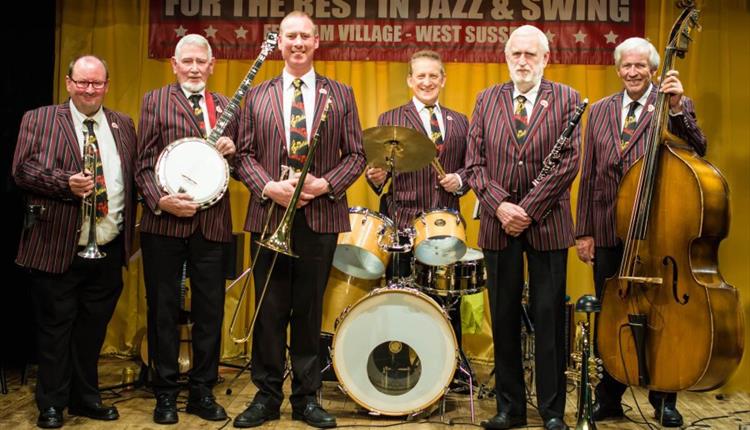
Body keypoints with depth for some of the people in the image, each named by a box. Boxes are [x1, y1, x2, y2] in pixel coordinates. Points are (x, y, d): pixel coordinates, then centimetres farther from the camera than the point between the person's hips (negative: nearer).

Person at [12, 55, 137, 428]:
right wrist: (66, 182, -22)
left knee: (93, 330, 13)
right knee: (55, 330, 5)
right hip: (57, 250, -4)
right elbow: (22, 170, -7)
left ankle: (85, 397, 28)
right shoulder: (38, 120, 2)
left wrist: (128, 232, 6)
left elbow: (134, 178, 14)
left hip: (109, 251, 4)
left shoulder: (123, 125, 13)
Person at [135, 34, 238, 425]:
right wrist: (160, 200, -18)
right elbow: (144, 164, -2)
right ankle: (165, 394, 17)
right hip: (164, 221, -3)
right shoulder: (155, 101, 5)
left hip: (212, 223, 3)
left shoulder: (226, 106, 15)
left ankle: (202, 392, 20)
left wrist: (231, 150, -3)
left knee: (210, 311, 7)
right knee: (163, 309, 5)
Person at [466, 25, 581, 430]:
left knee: (549, 317, 3)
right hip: (498, 224, 2)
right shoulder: (486, 99, 9)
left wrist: (528, 209, -12)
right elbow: (475, 163, 3)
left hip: (547, 223, -2)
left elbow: (569, 162, -6)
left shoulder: (566, 99, 3)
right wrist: (500, 205, -11)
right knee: (504, 318, 7)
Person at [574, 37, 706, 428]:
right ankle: (609, 398, 26)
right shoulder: (600, 111, 9)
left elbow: (697, 150, -16)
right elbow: (589, 176, 8)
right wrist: (584, 231, 5)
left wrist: (677, 109, -28)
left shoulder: (673, 106, -1)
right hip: (608, 232, 3)